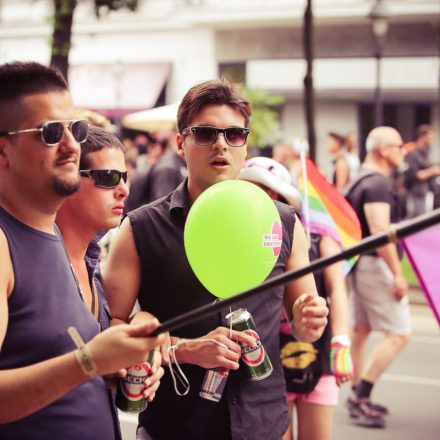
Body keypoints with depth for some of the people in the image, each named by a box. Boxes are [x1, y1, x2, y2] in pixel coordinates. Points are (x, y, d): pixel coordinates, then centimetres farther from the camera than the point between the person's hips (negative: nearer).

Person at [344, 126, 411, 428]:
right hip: (376, 265, -11)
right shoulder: (378, 184, -17)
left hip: (362, 264, 11)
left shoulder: (362, 181, 15)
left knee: (361, 329, 13)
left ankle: (358, 398, 20)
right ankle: (361, 395, -8)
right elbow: (380, 230, -26)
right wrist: (397, 273, -26)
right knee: (399, 333, -8)